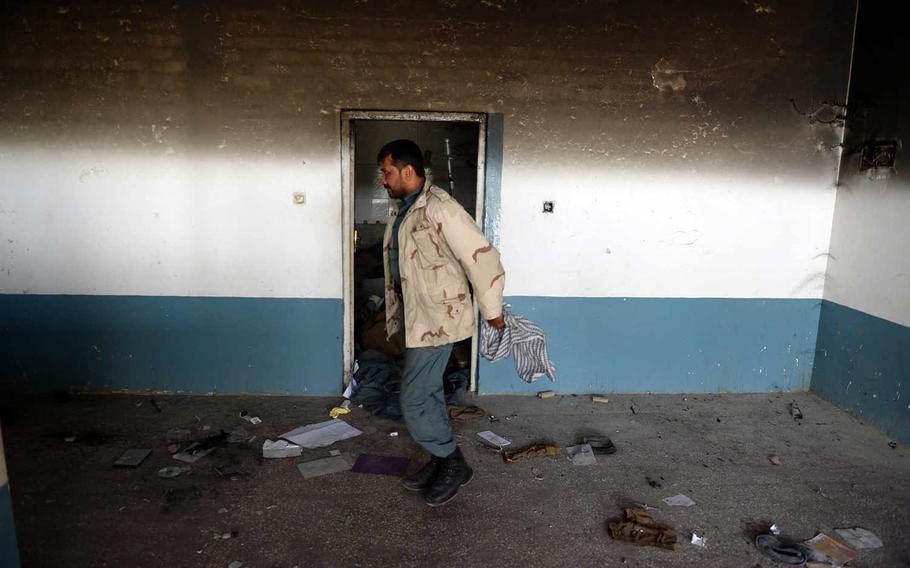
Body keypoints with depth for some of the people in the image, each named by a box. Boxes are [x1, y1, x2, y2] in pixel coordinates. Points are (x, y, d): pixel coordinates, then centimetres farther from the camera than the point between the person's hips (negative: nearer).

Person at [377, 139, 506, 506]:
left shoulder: (440, 209, -20)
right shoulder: (401, 210, 11)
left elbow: (482, 258, -20)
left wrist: (491, 310, -11)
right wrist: (395, 315, 24)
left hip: (436, 320, -9)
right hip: (415, 318, 10)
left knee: (414, 400, -6)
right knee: (428, 394, 17)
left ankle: (454, 465, 12)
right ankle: (441, 463, 31)